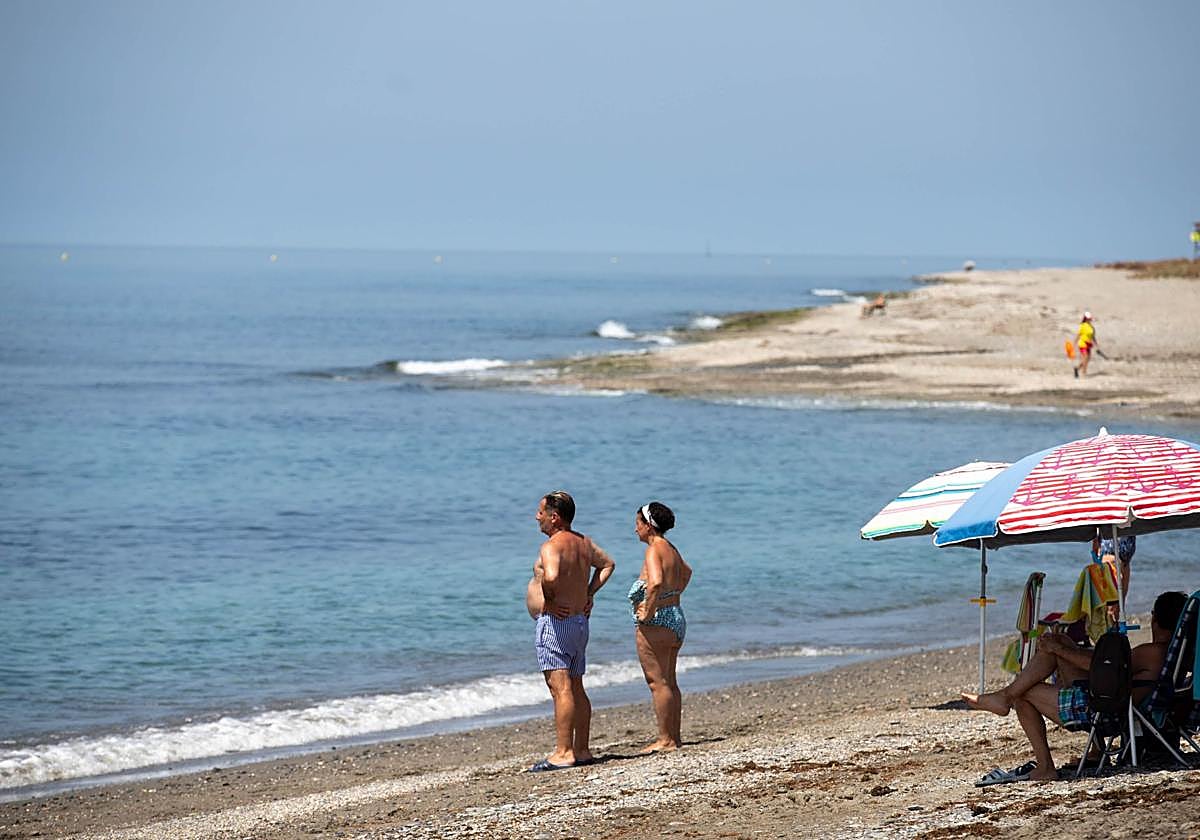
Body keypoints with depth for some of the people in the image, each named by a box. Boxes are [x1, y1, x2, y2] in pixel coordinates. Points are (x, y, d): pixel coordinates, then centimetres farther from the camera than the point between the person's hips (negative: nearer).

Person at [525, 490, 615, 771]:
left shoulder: (552, 546, -16)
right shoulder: (583, 543, 12)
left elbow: (551, 577, -36)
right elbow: (607, 564, 28)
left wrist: (549, 600, -18)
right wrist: (588, 594, 21)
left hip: (554, 623, -10)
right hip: (579, 622, 10)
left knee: (560, 688, -13)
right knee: (576, 690, 13)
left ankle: (563, 753, -18)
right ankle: (582, 751, 17)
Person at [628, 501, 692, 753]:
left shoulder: (653, 551, -16)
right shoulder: (671, 550, 12)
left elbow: (656, 583, -33)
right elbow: (686, 572, 33)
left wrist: (648, 611, -22)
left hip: (656, 622, -10)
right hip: (677, 617, 10)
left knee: (657, 682, -5)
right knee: (669, 682, 15)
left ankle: (666, 740, -4)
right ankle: (674, 737, 18)